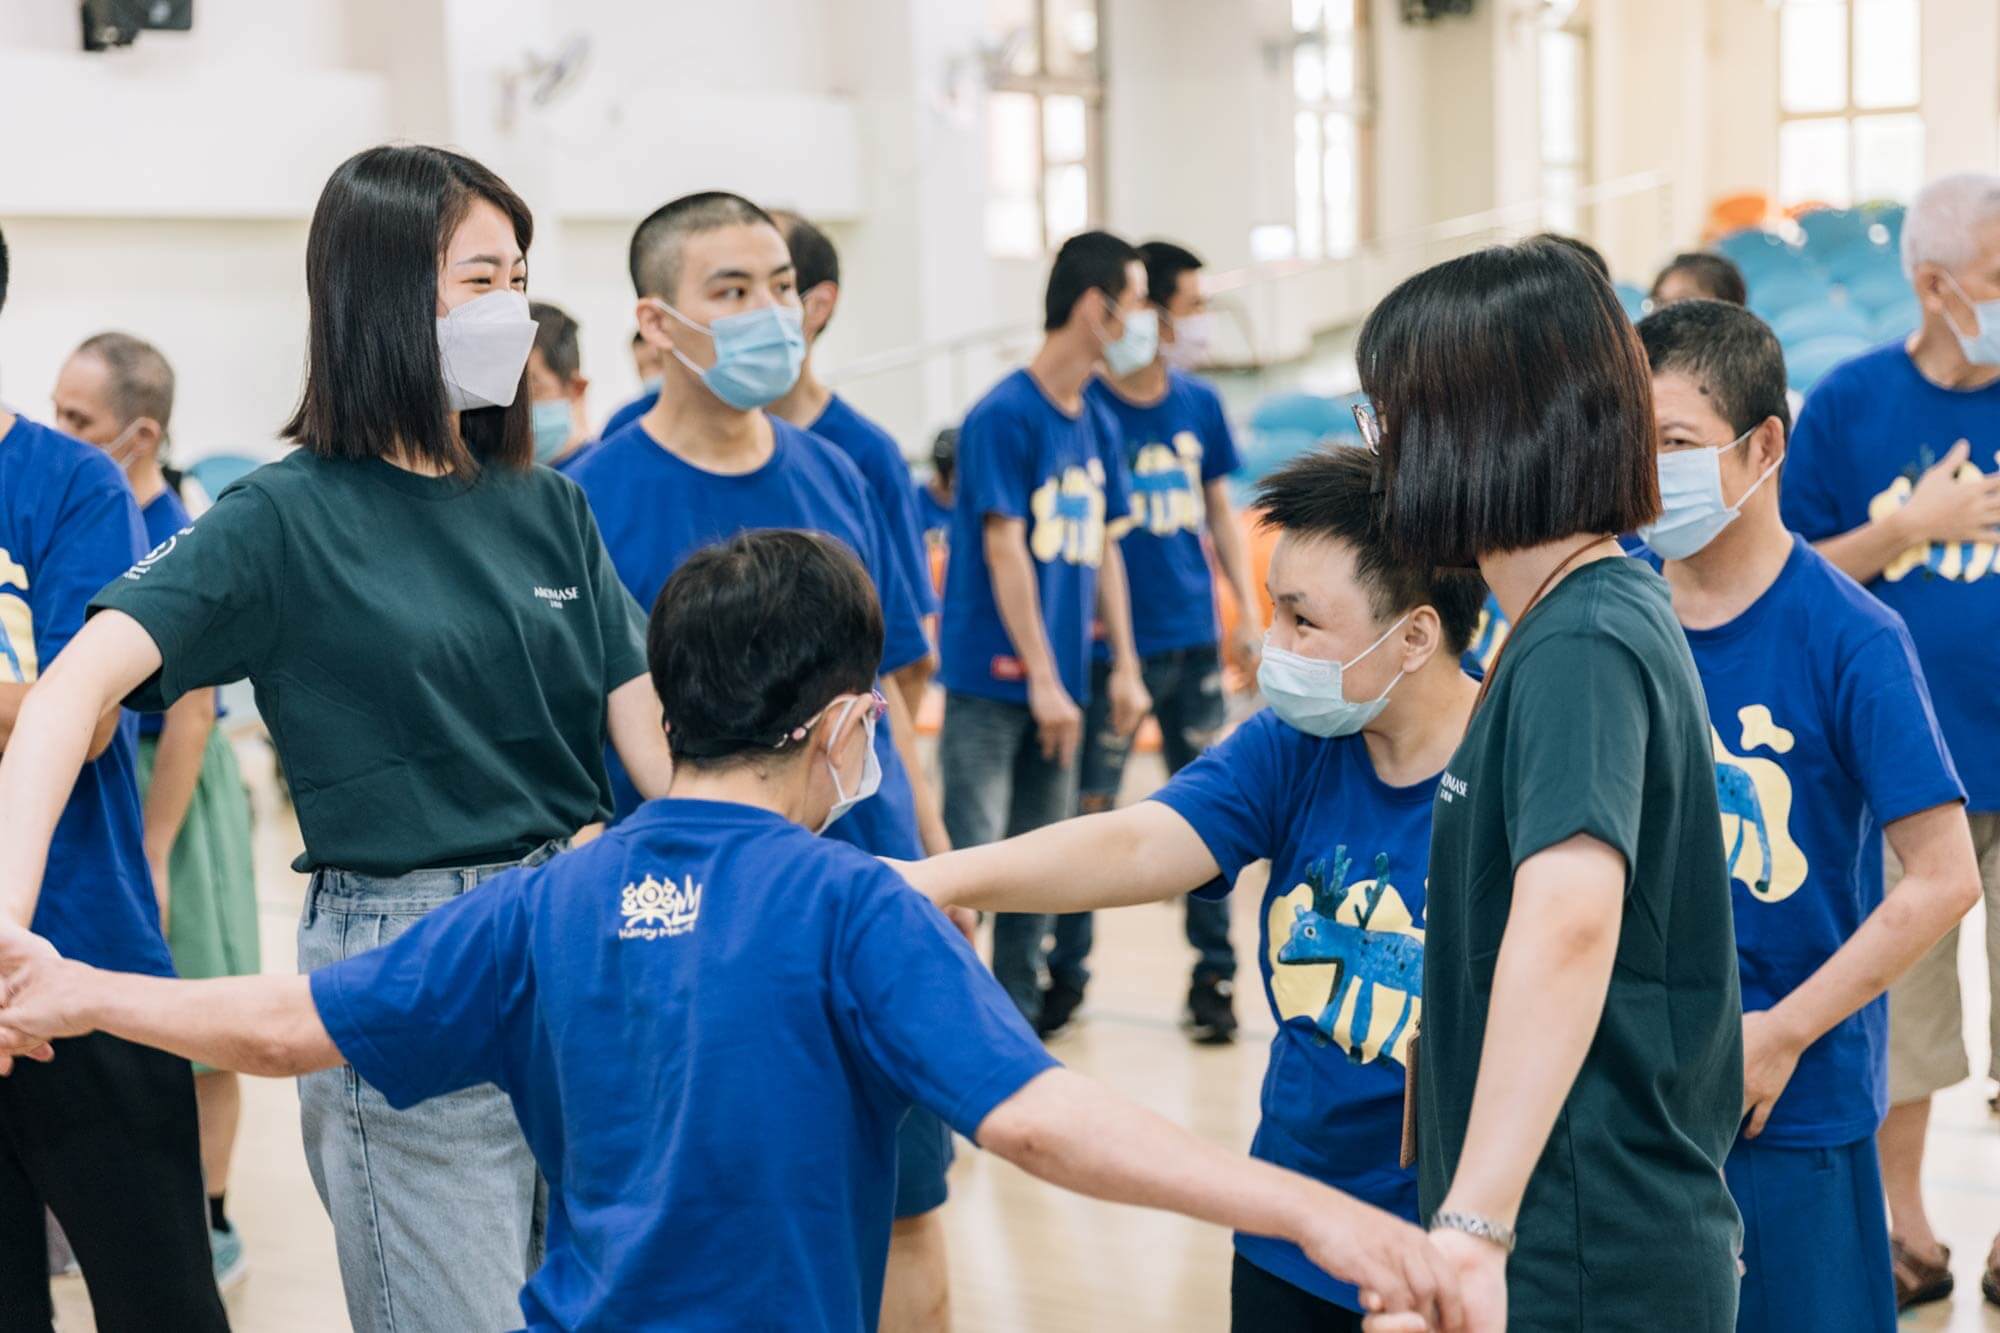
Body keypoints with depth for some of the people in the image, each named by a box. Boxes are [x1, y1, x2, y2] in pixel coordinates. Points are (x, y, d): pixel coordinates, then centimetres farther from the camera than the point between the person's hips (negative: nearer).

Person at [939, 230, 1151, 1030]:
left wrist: (1124, 666, 10)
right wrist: (1043, 676, -17)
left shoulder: (1097, 425, 12)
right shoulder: (1004, 416, -11)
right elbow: (1004, 550, -15)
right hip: (993, 678, -8)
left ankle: (1019, 1019, 21)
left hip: (1058, 685, 8)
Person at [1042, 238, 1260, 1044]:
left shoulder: (1200, 404, 6)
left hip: (1194, 643, 4)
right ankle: (1066, 972, 20)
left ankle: (1214, 977, 17)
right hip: (1111, 644, -4)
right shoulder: (1087, 406, -8)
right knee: (1088, 815, 5)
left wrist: (1248, 612, 7)